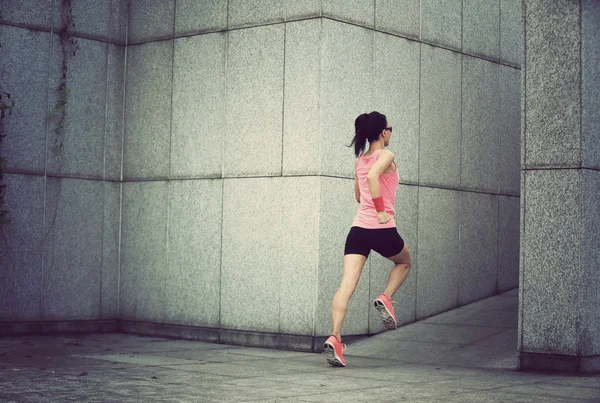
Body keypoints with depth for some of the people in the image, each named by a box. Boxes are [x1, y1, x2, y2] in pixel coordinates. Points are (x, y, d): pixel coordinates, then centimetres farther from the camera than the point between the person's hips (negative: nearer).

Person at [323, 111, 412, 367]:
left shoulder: (359, 160, 16)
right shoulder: (386, 155, -4)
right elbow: (373, 176, -24)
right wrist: (382, 211, -19)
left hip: (358, 228, 5)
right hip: (382, 230, -5)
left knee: (346, 286, -5)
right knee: (404, 262, 27)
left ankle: (334, 338, -19)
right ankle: (385, 298, 5)